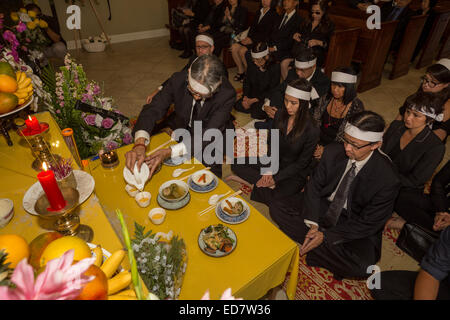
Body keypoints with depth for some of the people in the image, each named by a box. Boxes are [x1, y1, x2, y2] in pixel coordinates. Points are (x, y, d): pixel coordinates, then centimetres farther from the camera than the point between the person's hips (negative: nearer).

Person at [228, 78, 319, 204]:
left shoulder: (312, 130, -24)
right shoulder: (280, 115, -7)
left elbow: (301, 163, -16)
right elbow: (272, 144, 2)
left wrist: (275, 178, -17)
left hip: (294, 174, -6)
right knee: (236, 165, -5)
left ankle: (254, 182, -6)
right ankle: (270, 184, -14)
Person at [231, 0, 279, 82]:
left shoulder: (274, 15, -4)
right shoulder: (259, 12, 19)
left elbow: (267, 34, -12)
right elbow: (253, 27, 16)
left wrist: (252, 39, -17)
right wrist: (248, 37, -4)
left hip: (262, 42, -7)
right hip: (252, 39, 7)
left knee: (242, 51, -27)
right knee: (234, 47, -12)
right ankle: (241, 71, -4)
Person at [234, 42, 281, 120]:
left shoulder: (275, 68, -21)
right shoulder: (252, 64, -8)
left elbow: (272, 90, -17)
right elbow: (247, 81, 4)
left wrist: (253, 100, -21)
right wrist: (245, 97, -14)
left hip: (266, 97, -5)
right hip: (253, 93, 5)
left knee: (255, 114, -26)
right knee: (238, 106, -13)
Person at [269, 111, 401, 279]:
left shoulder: (387, 178, -24)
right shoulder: (333, 151, -13)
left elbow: (368, 223, -17)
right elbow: (314, 185, -5)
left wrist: (326, 236, -21)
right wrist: (312, 225, -18)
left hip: (353, 224, -3)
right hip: (323, 206, 4)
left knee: (363, 265, -31)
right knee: (277, 207, -11)